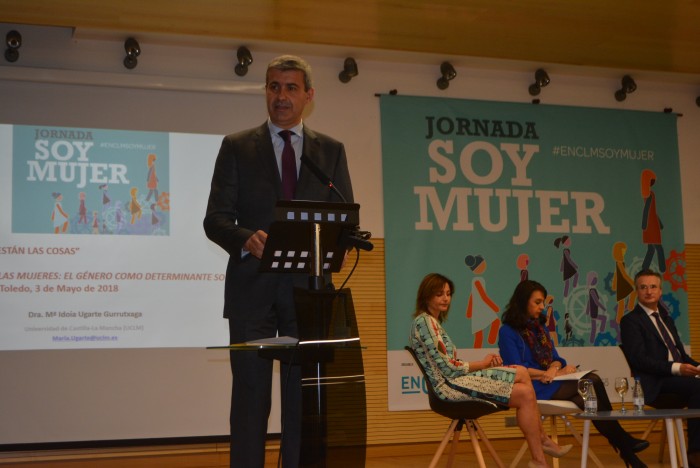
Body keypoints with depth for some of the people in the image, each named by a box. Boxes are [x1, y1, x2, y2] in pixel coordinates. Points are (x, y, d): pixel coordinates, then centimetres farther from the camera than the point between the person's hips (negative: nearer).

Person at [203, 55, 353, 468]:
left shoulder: (331, 151, 12)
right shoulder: (237, 147, 6)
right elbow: (215, 219, 0)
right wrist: (246, 239, -22)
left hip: (308, 287, 1)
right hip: (253, 287, -1)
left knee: (304, 397, 5)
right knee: (250, 397, 2)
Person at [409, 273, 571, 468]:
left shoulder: (432, 321, 16)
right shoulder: (424, 322, -14)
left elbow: (449, 364, 11)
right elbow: (449, 369, -18)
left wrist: (484, 363, -4)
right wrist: (482, 363, -4)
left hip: (454, 379, 10)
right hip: (449, 386, -10)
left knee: (521, 373, 3)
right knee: (525, 395, -12)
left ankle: (542, 440, 7)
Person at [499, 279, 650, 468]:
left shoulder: (540, 326, 18)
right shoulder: (508, 332, -5)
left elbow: (555, 358, 12)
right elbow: (517, 369, -14)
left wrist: (555, 369, -13)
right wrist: (554, 374, -14)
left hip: (552, 382, 7)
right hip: (533, 388, -7)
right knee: (591, 382, -23)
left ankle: (623, 446, -25)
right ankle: (623, 442, -15)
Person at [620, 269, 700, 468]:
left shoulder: (666, 319, 26)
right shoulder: (630, 321, 1)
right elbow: (639, 360, -12)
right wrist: (676, 368, -21)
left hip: (677, 377, 7)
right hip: (655, 384, -7)